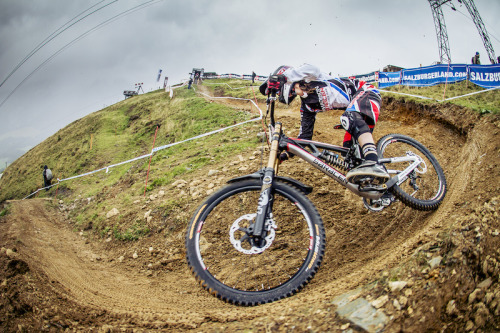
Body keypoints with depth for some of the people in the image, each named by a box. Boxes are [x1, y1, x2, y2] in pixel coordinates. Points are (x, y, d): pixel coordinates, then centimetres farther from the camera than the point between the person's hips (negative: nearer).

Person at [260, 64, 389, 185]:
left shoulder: (311, 78, -11)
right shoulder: (307, 105, 12)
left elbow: (310, 69, -37)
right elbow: (305, 134, 15)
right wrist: (287, 154, 7)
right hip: (353, 108, 9)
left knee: (351, 117, -39)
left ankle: (374, 164, -56)